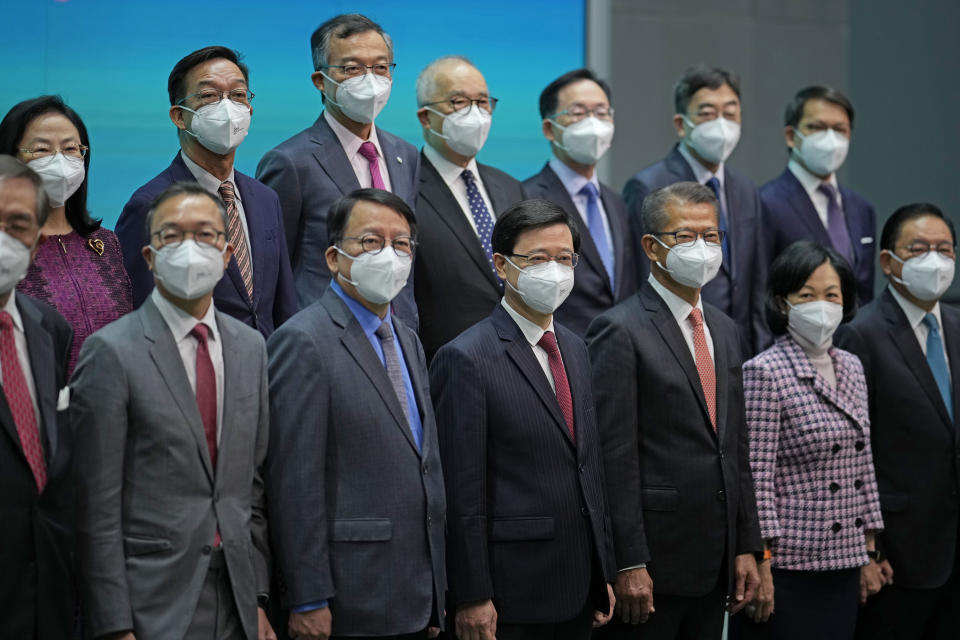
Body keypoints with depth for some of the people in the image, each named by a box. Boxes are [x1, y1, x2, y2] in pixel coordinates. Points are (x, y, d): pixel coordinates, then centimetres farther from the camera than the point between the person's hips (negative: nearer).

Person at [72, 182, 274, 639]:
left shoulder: (251, 348, 11)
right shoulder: (111, 352, -8)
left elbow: (253, 483, 13)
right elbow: (97, 504, -10)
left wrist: (258, 597, 8)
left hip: (237, 602, 5)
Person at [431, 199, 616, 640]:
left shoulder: (574, 350, 14)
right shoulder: (466, 359, -11)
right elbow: (462, 493, -13)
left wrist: (603, 573, 15)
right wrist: (471, 598, -15)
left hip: (578, 587, 7)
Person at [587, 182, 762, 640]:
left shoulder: (724, 330, 15)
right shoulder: (620, 331, -9)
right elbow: (615, 458, -14)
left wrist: (746, 547, 13)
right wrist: (629, 565, -18)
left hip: (715, 563, 7)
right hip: (653, 561, -7)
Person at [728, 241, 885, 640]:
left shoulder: (851, 368, 13)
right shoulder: (764, 372, -9)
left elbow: (862, 464, 16)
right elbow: (757, 477, -12)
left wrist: (869, 555, 14)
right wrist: (760, 567, -15)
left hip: (842, 564, 6)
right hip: (787, 566, -6)